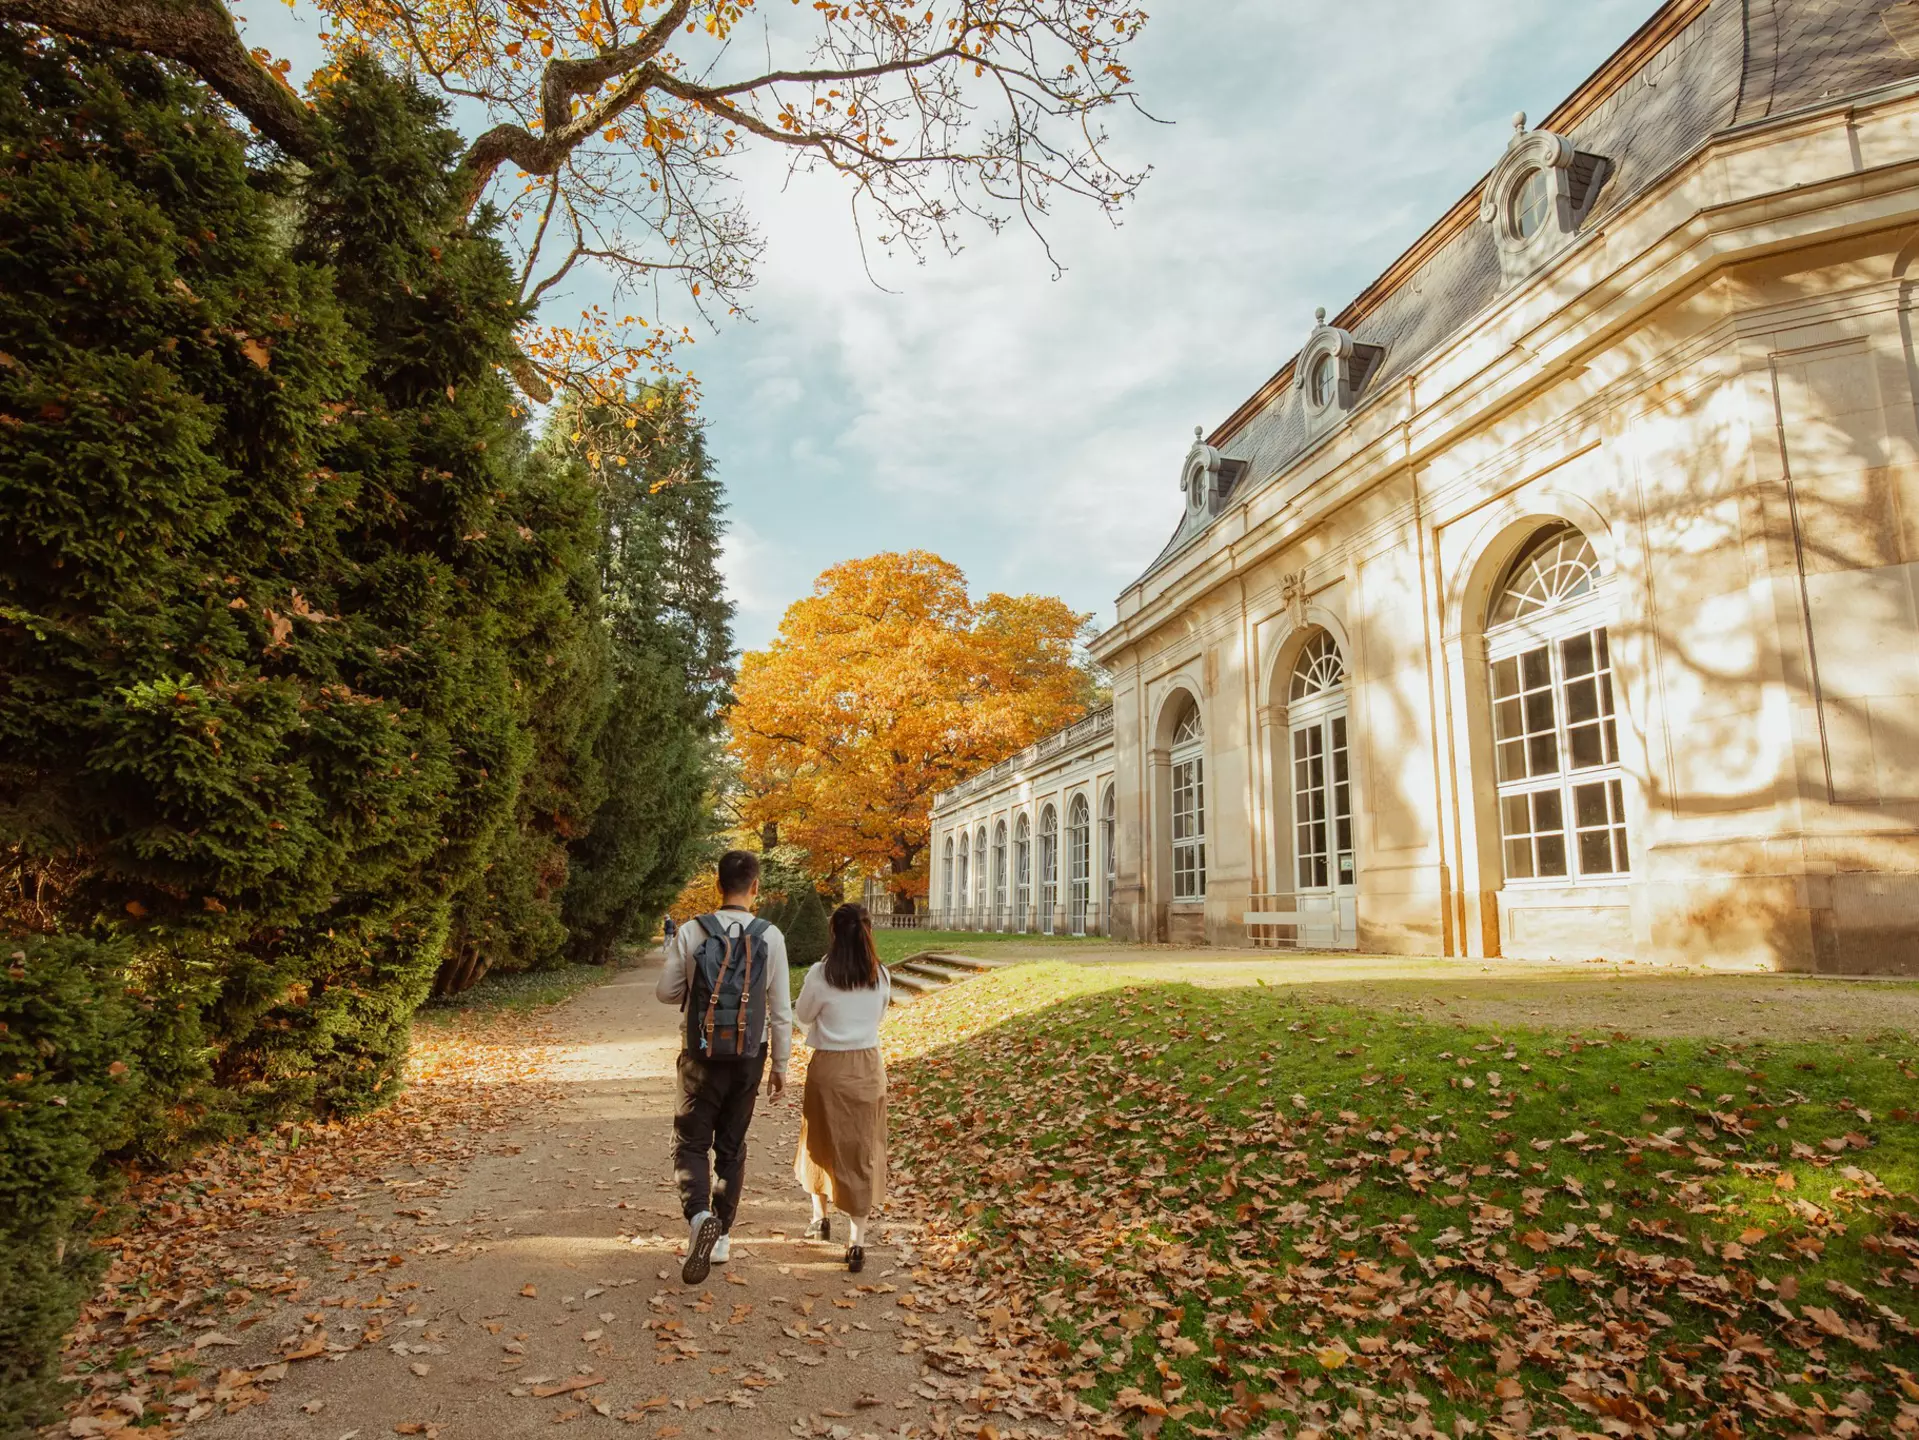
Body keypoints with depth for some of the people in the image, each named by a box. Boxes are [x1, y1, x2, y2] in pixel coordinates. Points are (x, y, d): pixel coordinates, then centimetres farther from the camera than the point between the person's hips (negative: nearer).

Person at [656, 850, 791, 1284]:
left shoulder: (691, 932, -10)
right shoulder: (770, 936, -9)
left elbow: (666, 992, -1)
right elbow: (781, 1009, -4)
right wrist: (780, 1065, 7)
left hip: (702, 1056, -1)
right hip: (749, 1058, 2)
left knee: (691, 1143, 10)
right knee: (732, 1147, 17)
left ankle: (700, 1217, -15)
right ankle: (722, 1236, 25)